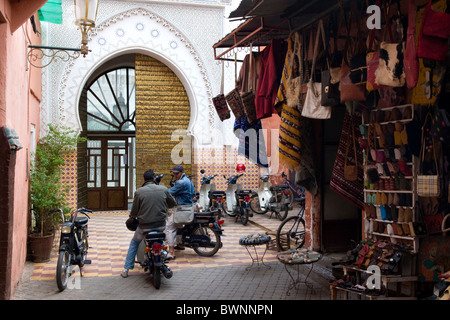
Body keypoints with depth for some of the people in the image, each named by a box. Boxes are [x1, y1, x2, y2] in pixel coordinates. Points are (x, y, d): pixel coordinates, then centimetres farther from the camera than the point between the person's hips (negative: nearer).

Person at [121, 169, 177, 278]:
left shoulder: (139, 191, -8)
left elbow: (134, 212, -4)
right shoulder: (164, 189, -2)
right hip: (161, 225, 2)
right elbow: (173, 203, 13)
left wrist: (131, 215, 20)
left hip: (144, 226, -2)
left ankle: (126, 269, 24)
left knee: (134, 243, 25)